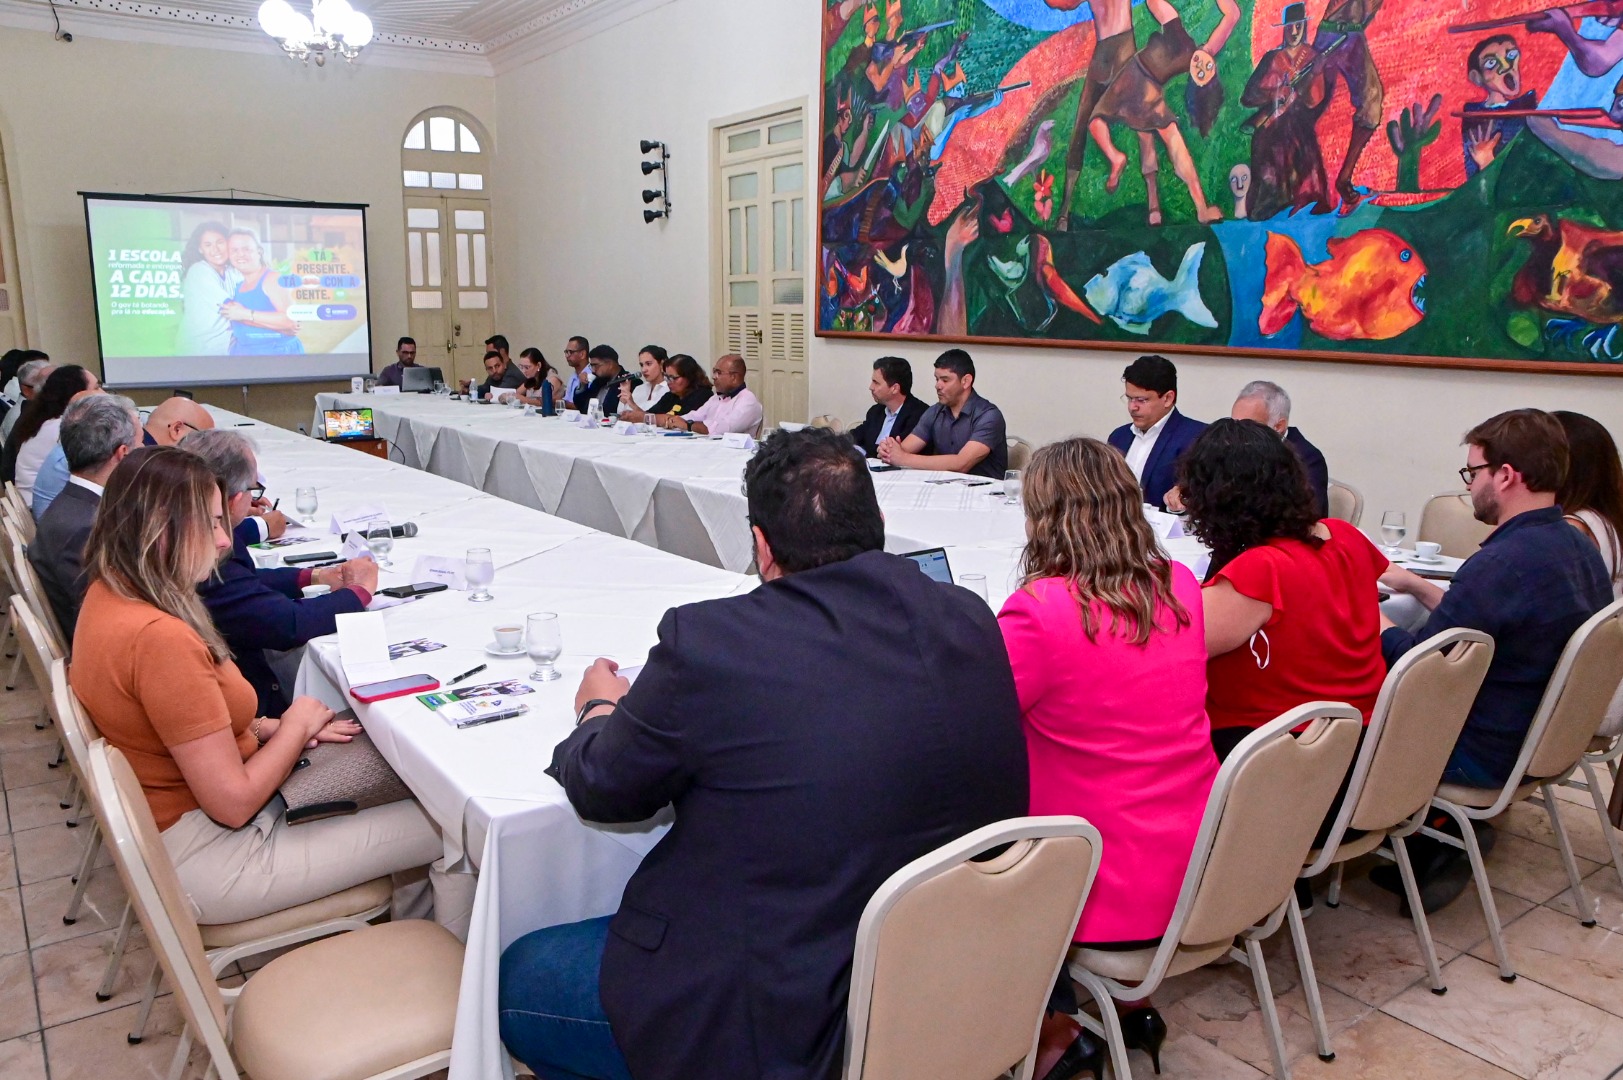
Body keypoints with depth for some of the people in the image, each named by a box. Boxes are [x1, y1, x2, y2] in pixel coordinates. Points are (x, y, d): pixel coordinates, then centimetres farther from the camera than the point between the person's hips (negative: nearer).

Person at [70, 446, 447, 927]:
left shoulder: (109, 594, 0)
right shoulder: (160, 639, -31)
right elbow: (235, 804, -25)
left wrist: (269, 727, 0)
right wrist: (295, 728, -9)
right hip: (206, 857, -10)